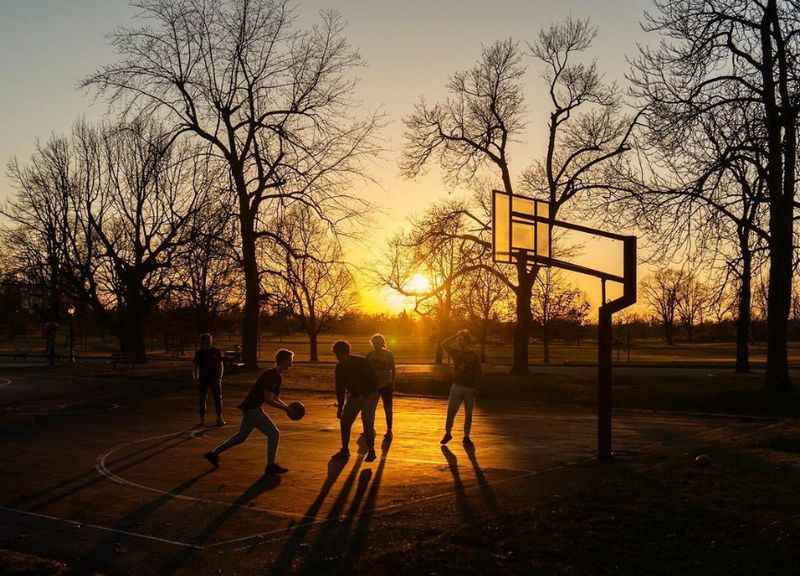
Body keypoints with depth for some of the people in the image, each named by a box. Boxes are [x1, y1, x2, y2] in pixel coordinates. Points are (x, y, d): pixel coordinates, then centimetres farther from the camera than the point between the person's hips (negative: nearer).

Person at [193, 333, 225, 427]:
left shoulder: (216, 351, 0)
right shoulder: (199, 353, 4)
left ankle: (220, 418, 1)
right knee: (202, 399, 2)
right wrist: (195, 378, -4)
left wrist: (219, 377, -10)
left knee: (218, 398, -4)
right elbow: (195, 367, 7)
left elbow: (221, 366, 1)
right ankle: (202, 419, 9)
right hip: (203, 379, 1)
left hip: (214, 379, -1)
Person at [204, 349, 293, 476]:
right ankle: (271, 466, 1)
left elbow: (276, 398, 19)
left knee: (242, 436, 20)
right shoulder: (270, 375, -20)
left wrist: (287, 407, 5)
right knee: (274, 433, -7)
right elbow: (268, 400, -23)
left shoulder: (278, 377, 10)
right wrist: (285, 408, -18)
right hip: (251, 408, -10)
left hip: (253, 408, 10)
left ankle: (214, 453, 31)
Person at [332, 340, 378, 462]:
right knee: (344, 421, 1)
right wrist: (340, 407, 5)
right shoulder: (340, 367, -3)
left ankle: (371, 451, -1)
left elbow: (372, 380, -18)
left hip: (369, 396, -6)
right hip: (353, 396, 6)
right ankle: (344, 450, 13)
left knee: (367, 422, -13)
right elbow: (340, 388, 5)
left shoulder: (361, 362, -20)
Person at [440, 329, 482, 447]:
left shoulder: (475, 356, 1)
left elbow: (478, 373, -1)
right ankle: (447, 433, 12)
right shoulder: (456, 353, 7)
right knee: (451, 412, -2)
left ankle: (466, 437, 13)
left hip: (470, 388, -1)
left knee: (468, 414, 5)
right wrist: (456, 335, -6)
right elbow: (444, 344, -4)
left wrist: (476, 387, -9)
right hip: (457, 386, 1)